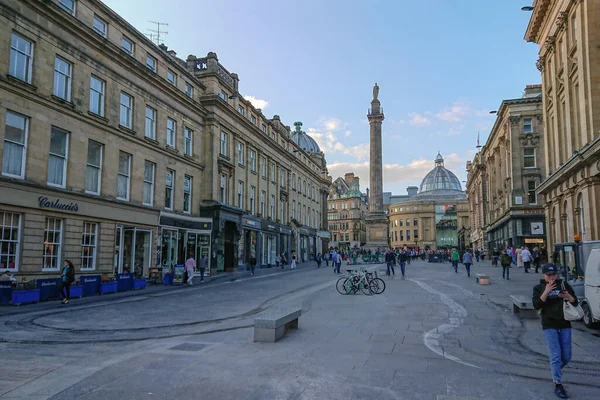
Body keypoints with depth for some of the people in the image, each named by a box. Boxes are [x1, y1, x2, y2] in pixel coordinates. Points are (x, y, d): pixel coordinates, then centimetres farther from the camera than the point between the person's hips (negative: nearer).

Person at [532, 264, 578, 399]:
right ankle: (558, 385, 1)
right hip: (549, 325, -3)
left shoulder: (563, 285, 4)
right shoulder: (539, 288, -1)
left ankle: (556, 370, 38)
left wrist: (569, 298, -16)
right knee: (556, 355, -6)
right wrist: (546, 292, -21)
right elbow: (536, 305, -12)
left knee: (566, 356, 9)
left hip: (565, 324, 3)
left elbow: (576, 302, 6)